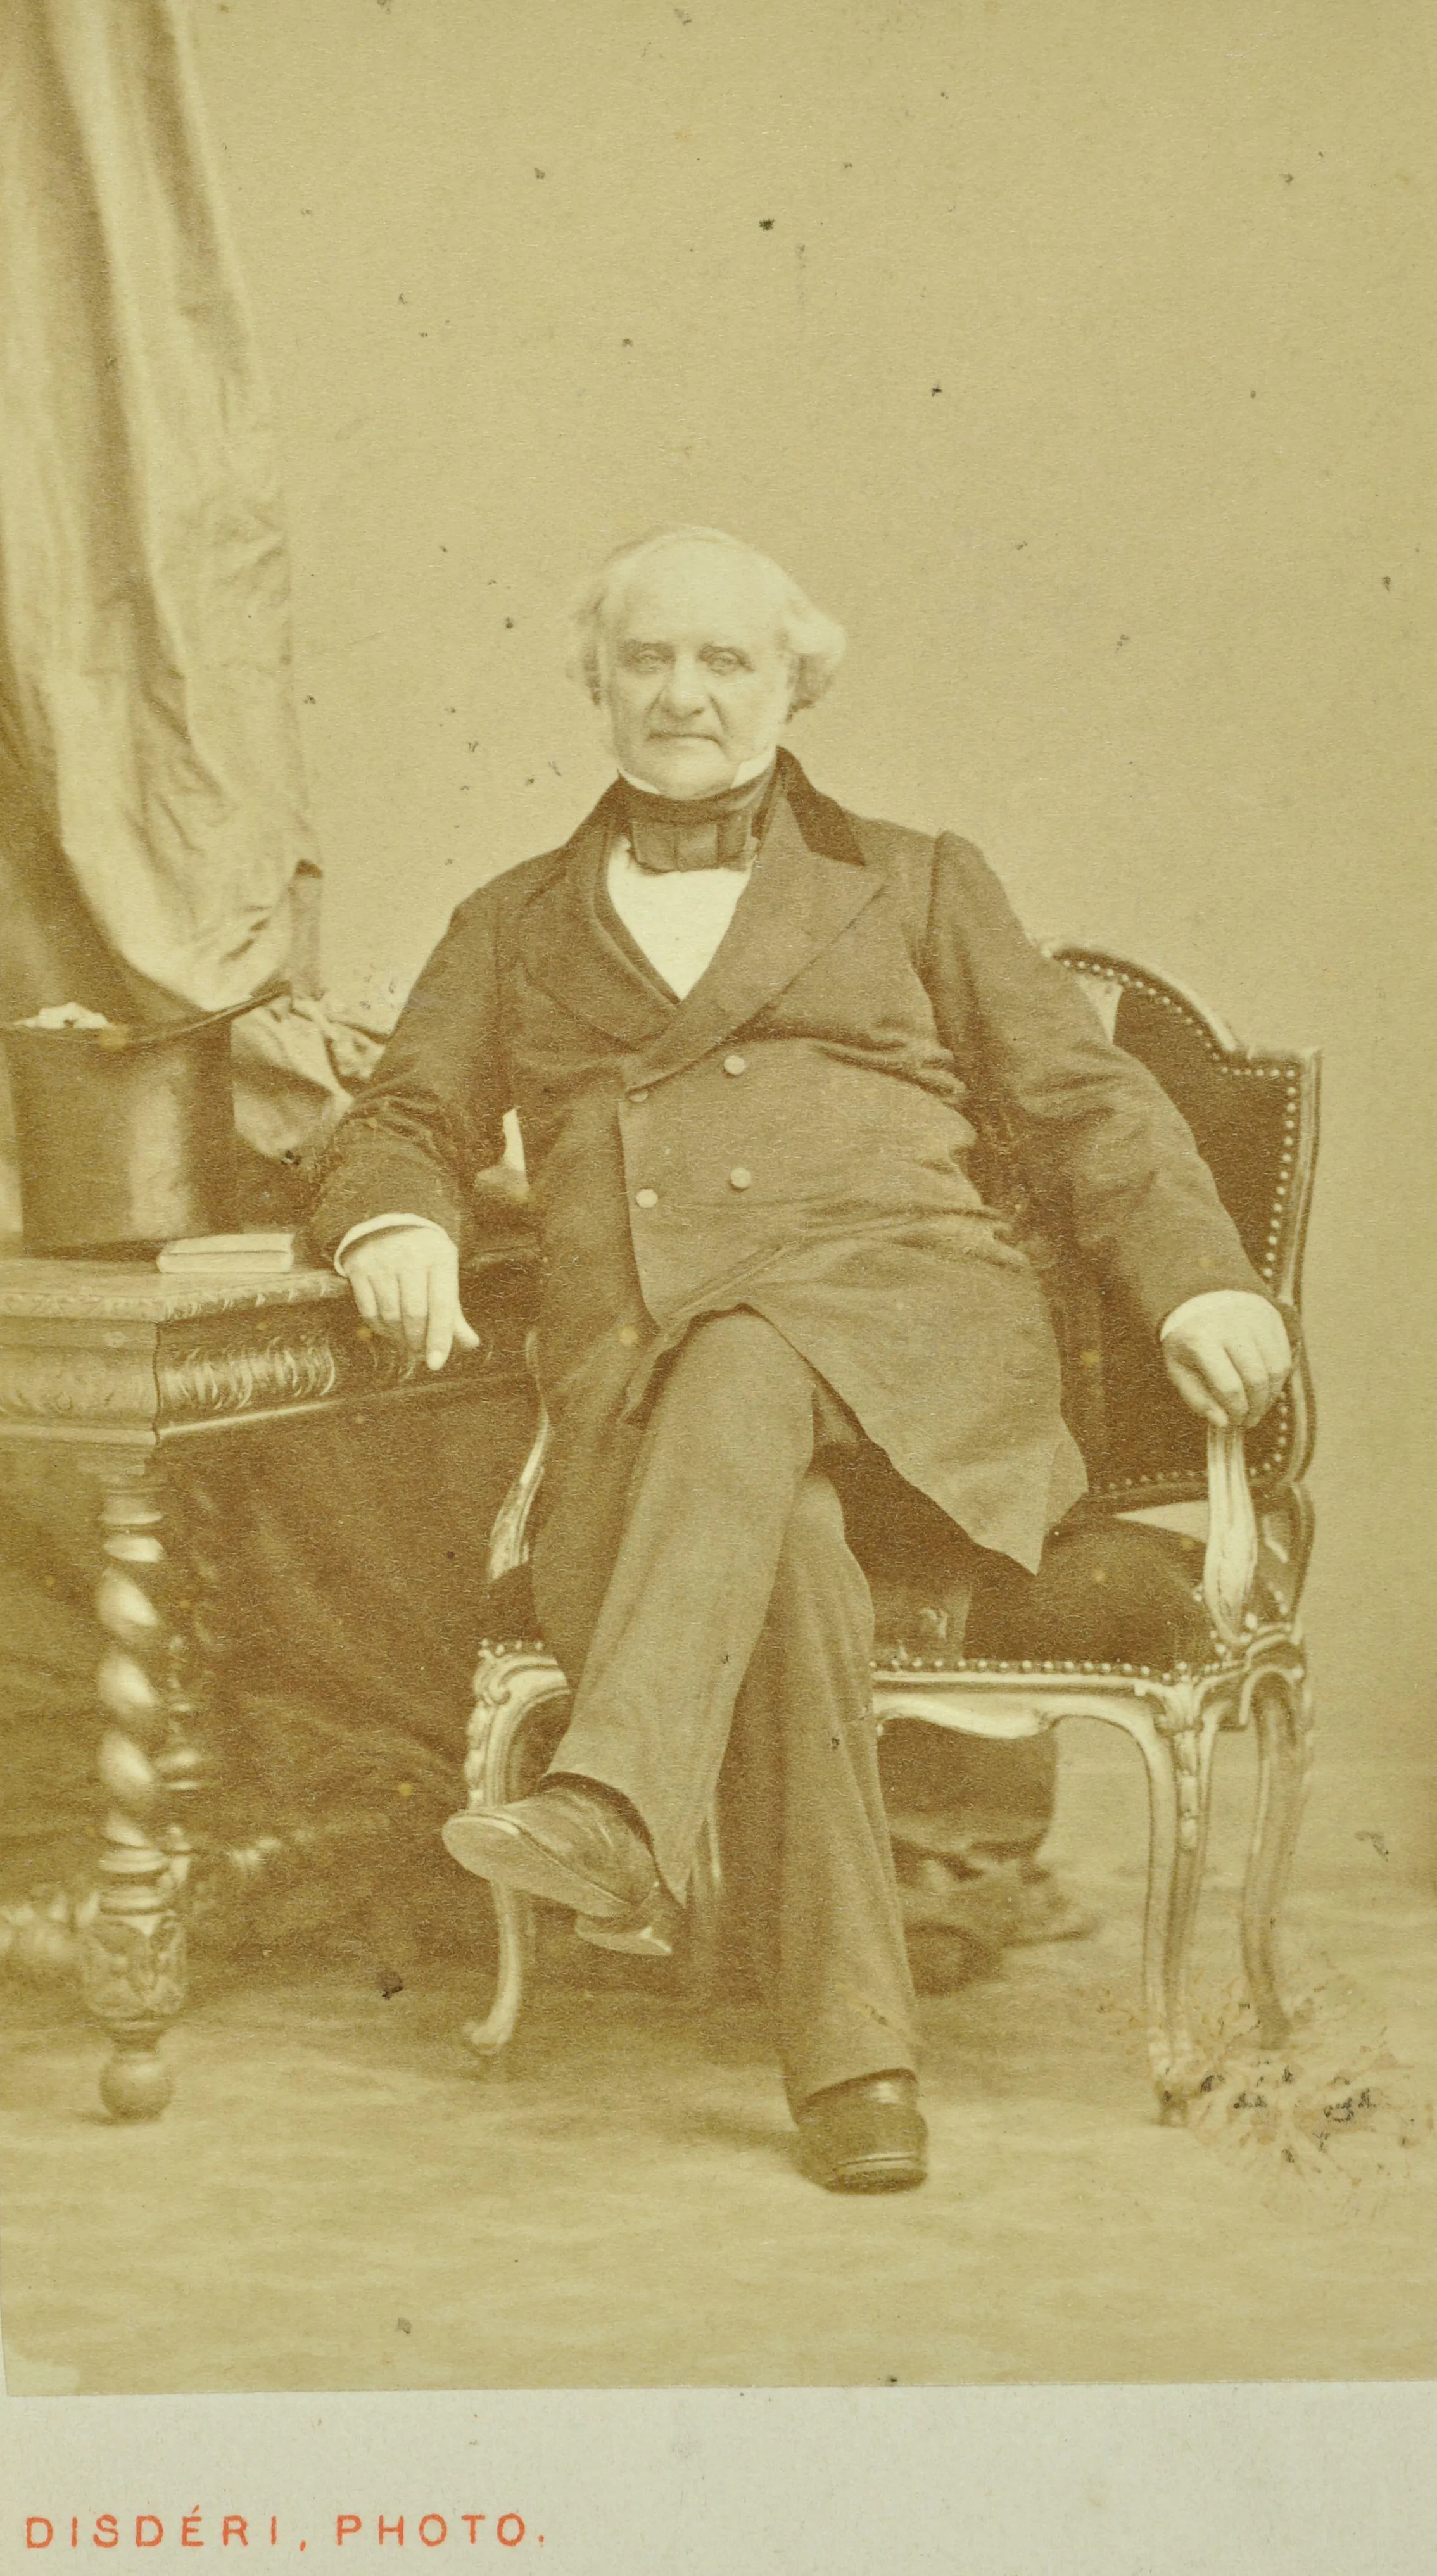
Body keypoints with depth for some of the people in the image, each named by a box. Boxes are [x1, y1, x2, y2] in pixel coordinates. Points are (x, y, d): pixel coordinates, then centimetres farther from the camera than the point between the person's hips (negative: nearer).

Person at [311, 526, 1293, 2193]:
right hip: (637, 1388, 1)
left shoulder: (912, 884, 23)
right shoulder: (514, 926, 27)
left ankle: (616, 1805, -55)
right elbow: (405, 1122, 21)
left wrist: (1197, 1280, -2)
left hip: (901, 1320, -1)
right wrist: (399, 1225, -4)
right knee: (782, 1541, -35)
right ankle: (851, 2058, -37)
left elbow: (1085, 1104, 16)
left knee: (747, 1366, -38)